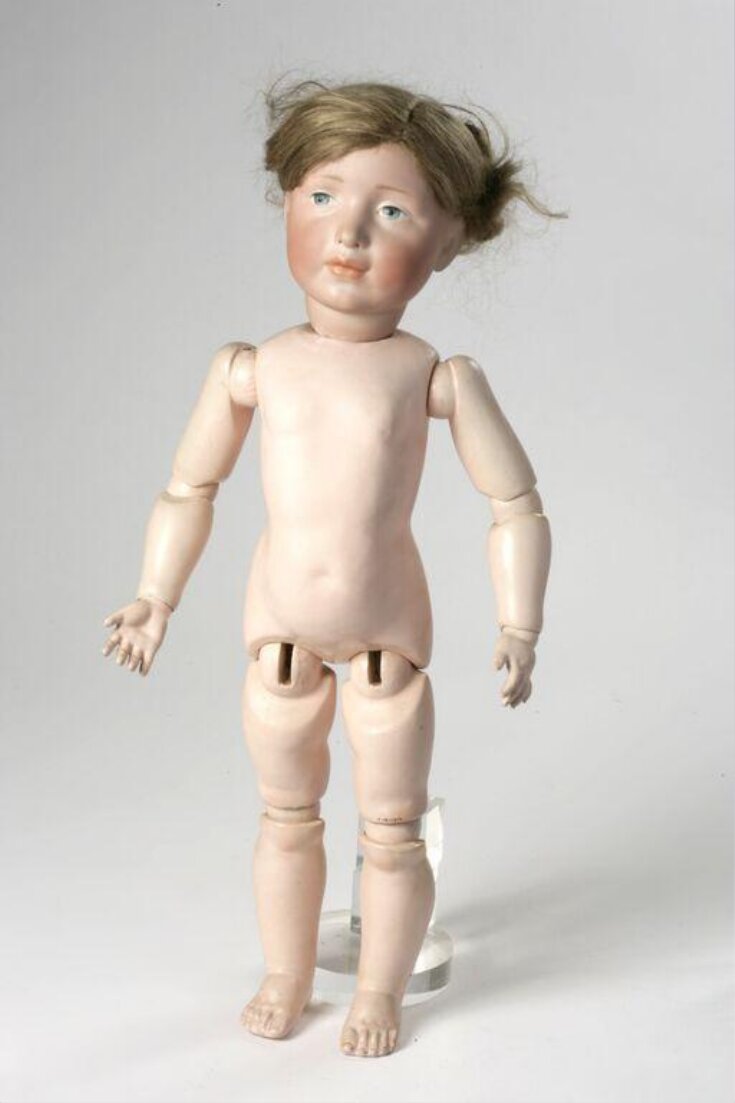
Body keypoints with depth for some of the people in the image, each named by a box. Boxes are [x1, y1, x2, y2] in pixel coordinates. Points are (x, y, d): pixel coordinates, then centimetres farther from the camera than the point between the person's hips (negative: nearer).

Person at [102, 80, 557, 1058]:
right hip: (279, 631, 3)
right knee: (287, 819, 20)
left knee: (391, 830, 12)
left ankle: (379, 992, 35)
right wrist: (155, 600, 9)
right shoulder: (253, 369, -4)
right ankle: (287, 980, 41)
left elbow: (517, 505, -5)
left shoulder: (438, 377, -11)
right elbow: (188, 488, 8)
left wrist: (520, 627, -9)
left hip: (390, 629, -2)